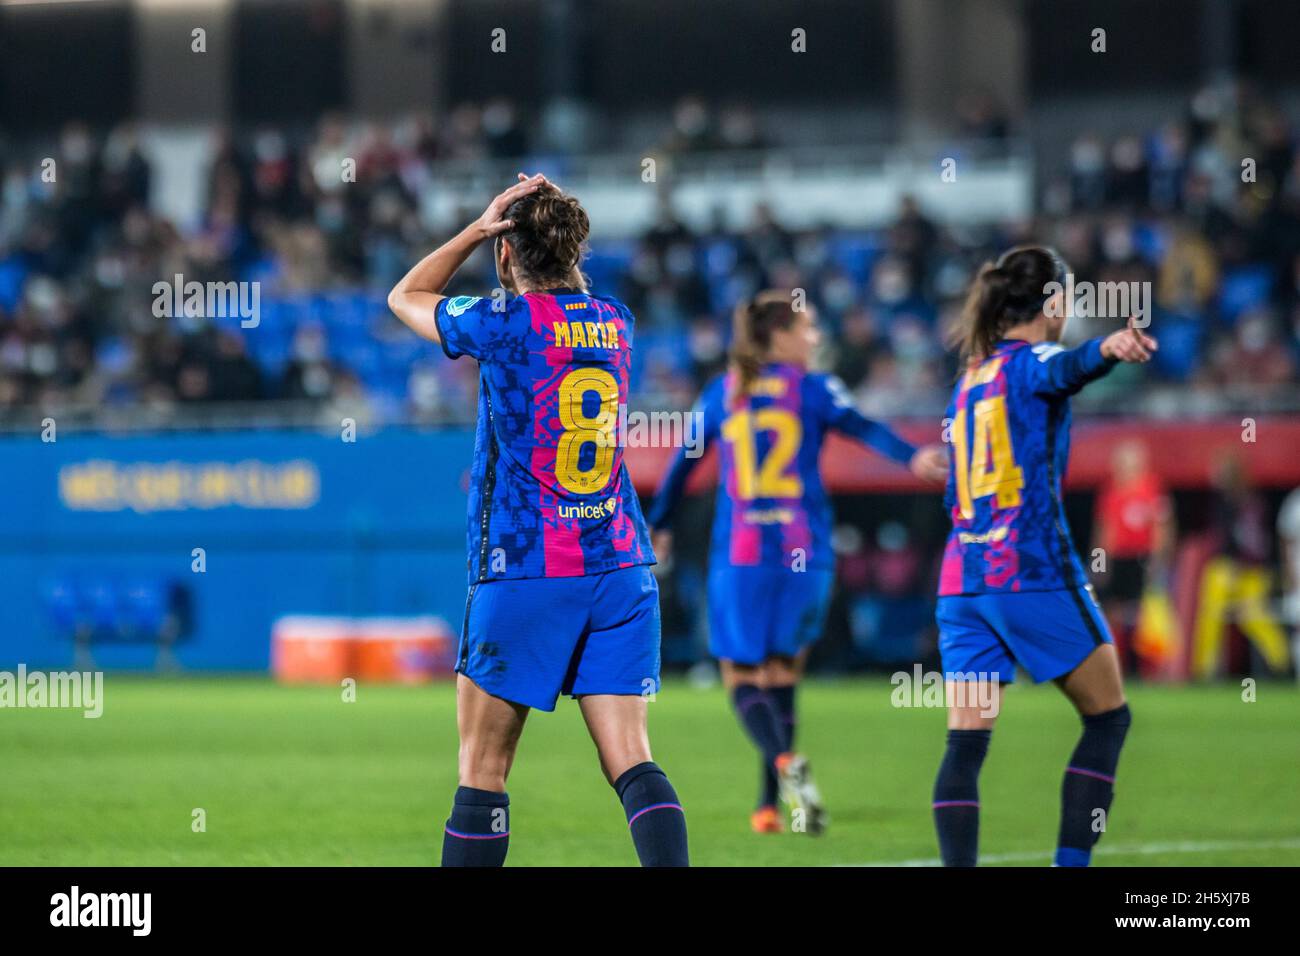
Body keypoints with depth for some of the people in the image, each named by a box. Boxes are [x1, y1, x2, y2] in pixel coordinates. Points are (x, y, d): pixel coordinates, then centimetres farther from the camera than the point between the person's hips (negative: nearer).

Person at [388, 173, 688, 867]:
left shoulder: (503, 321, -8)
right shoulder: (614, 321, 8)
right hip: (621, 569, 5)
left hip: (525, 573, -5)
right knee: (631, 760, -1)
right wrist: (551, 217, 18)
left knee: (482, 771, 2)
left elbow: (404, 297, 11)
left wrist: (478, 228, 6)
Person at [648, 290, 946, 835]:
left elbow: (684, 461, 14)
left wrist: (657, 525, 26)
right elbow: (862, 429, -17)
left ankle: (785, 763, -27)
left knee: (742, 677, 2)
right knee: (780, 676, 13)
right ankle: (769, 805, 8)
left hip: (739, 554, 0)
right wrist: (912, 458, -32)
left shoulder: (723, 392, 8)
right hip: (803, 554, 0)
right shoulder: (813, 389, 1)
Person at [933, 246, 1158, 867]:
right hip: (1033, 572, -7)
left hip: (962, 578, 7)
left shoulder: (970, 381, 19)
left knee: (965, 742, 0)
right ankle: (1071, 862, -4)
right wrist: (1108, 348, -51)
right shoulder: (1030, 361, -3)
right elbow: (1066, 367, -30)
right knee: (1108, 719, 5)